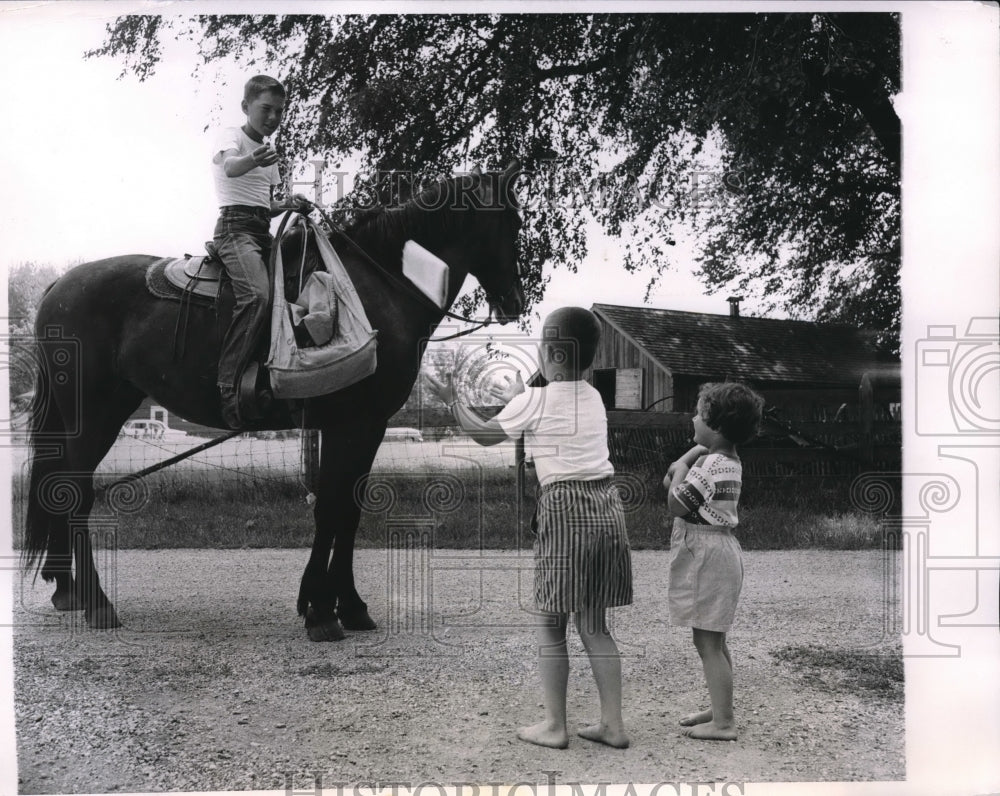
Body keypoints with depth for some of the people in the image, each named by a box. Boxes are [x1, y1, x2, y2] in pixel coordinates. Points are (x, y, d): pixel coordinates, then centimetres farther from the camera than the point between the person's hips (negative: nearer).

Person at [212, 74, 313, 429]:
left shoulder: (269, 152, 26)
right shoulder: (231, 135, 4)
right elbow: (230, 167, -21)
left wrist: (290, 203, 6)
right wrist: (253, 160, -43)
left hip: (262, 230, 8)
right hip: (235, 225, -8)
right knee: (257, 295, -31)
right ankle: (227, 386, -35)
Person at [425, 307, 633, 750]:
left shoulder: (535, 401, -7)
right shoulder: (593, 398, 12)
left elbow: (484, 435, 7)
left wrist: (451, 400, 21)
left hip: (564, 508, -6)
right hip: (605, 505, 7)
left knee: (551, 625, 6)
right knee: (594, 625, 13)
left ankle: (554, 726, 13)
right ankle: (612, 725, 15)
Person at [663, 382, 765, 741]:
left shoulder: (710, 465, -21)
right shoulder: (727, 460, 11)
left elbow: (675, 505, -18)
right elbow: (669, 478, 18)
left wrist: (681, 468, -8)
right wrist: (684, 463, -1)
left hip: (708, 556, -11)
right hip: (717, 551, 11)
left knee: (707, 641, -4)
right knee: (713, 641, 19)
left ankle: (723, 722, 2)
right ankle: (719, 708, 30)